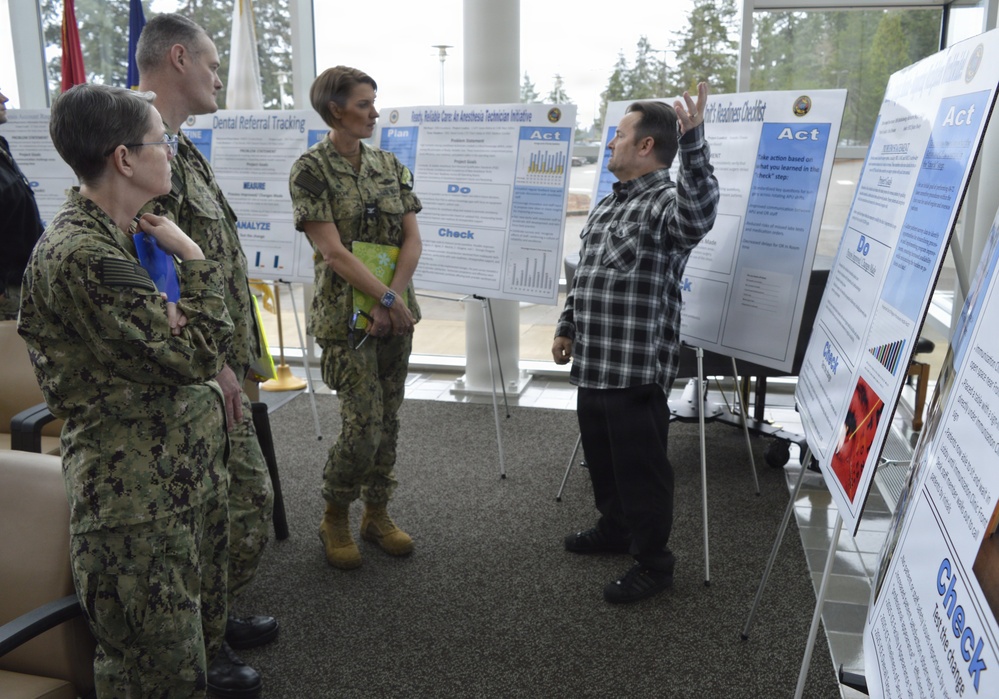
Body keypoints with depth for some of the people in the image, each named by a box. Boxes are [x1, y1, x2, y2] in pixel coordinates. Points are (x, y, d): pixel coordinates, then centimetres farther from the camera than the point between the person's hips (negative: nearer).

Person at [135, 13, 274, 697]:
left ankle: (216, 616, 37)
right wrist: (211, 363, -20)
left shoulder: (181, 149, 15)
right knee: (247, 505, 1)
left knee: (239, 502, 19)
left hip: (219, 367, 10)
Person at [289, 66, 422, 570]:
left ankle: (377, 514, 27)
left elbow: (413, 240, 4)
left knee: (389, 419, 10)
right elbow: (333, 250, -15)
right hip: (345, 315, -5)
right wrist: (389, 298, -17)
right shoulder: (311, 169, -7)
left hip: (395, 313, 6)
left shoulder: (389, 165, 9)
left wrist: (393, 298, -10)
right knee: (364, 425, -7)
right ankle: (335, 520, 17)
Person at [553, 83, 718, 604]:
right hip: (593, 364, 9)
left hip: (637, 370, -9)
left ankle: (653, 562, 21)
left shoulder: (667, 202, -13)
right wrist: (566, 327, 21)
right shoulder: (605, 207, 15)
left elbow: (699, 213, -38)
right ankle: (614, 528, 44)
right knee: (600, 455, 22)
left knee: (640, 465, 3)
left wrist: (692, 140, -48)